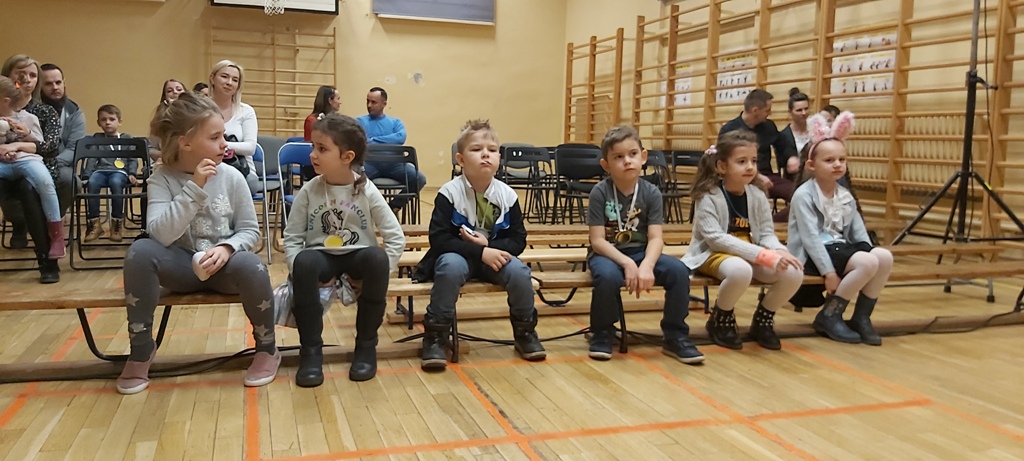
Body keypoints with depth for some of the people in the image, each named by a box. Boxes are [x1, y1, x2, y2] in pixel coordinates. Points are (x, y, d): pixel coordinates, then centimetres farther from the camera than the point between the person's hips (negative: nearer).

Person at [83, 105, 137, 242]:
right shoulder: (97, 138, 22)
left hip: (119, 171, -2)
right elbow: (92, 158, 13)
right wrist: (86, 174, -4)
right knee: (91, 183, -33)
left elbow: (133, 159, 11)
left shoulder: (126, 138, 17)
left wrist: (132, 173, -7)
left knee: (116, 182, -38)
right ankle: (94, 223, -23)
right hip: (101, 170, 2)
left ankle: (116, 224, -28)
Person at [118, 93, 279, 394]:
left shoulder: (231, 177, -6)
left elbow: (250, 230, -2)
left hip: (222, 263, 0)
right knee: (140, 251, -29)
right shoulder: (162, 178, -9)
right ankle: (141, 350, -12)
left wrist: (227, 248, -23)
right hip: (182, 266, 0)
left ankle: (267, 349, -8)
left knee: (251, 266, -34)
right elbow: (161, 234, -24)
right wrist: (194, 188, -29)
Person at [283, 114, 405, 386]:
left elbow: (396, 238, -7)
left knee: (376, 256, -34)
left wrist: (376, 274, -16)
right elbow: (292, 238, -2)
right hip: (322, 257, 1)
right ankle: (311, 350, -20)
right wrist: (302, 271, -18)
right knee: (305, 262, -33)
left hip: (358, 257, -1)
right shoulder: (309, 191, -4)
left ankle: (366, 346, -17)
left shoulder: (367, 192, -8)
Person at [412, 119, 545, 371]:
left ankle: (525, 332, 2)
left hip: (495, 254, 3)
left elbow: (518, 240, -2)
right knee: (451, 267, -36)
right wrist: (481, 252, -27)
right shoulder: (449, 193, -15)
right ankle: (435, 336, -20)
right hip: (457, 256, -3)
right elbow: (439, 239, -19)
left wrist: (489, 244, -22)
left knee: (519, 272, -25)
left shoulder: (507, 195, -6)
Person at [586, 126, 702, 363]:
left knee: (679, 271, -22)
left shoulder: (651, 193, -4)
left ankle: (675, 337, -3)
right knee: (608, 276, -37)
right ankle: (602, 334, -9)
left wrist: (646, 265, -31)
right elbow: (597, 241, -15)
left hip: (641, 253, 3)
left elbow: (655, 238, -11)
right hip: (607, 253, -3)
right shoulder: (600, 192, -12)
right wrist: (627, 263, -29)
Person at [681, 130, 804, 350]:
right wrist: (763, 255, -29)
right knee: (740, 270, -39)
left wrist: (779, 251, -22)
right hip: (713, 254, -5)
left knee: (794, 273, -19)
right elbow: (715, 238, -22)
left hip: (751, 255, 6)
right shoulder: (709, 197, -14)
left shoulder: (758, 195, 3)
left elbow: (767, 233, 4)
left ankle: (762, 320, 9)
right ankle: (720, 320, -7)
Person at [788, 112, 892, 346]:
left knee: (884, 257, -18)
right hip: (813, 254, -7)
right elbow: (810, 237, -17)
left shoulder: (845, 195, 13)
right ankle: (828, 316, -10)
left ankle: (861, 317, -3)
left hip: (840, 248, 7)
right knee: (867, 262, -27)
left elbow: (859, 231, 12)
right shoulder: (804, 194, -10)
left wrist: (867, 251, -6)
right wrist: (829, 271, -21)